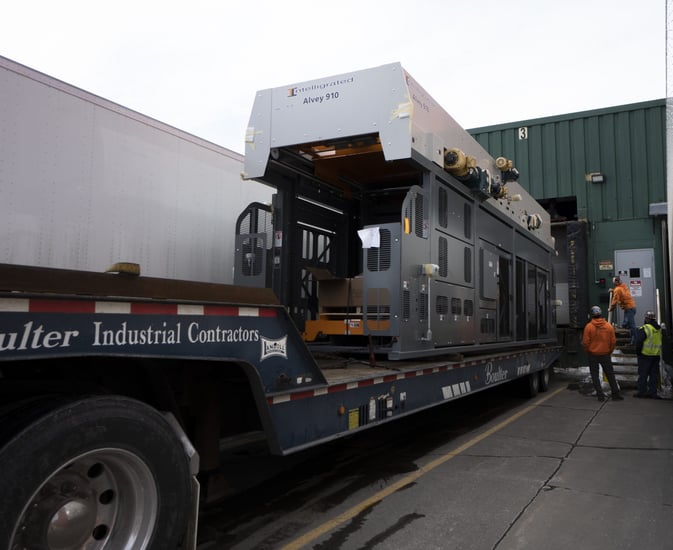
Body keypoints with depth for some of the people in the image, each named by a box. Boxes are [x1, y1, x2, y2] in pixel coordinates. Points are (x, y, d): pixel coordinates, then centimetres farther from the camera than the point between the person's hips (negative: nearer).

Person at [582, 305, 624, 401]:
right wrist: (609, 352, 13)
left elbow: (585, 342, -11)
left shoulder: (588, 326, -12)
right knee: (610, 375, 13)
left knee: (595, 376, 8)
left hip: (593, 355, -2)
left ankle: (600, 395, 6)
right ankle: (616, 394, 15)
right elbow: (613, 342, 0)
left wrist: (588, 352, 6)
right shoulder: (609, 326, -4)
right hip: (605, 355, 2)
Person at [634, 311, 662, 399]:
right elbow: (661, 341, 16)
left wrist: (638, 352, -3)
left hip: (645, 355, -6)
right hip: (656, 354, 6)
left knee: (643, 374, 1)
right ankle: (652, 392, 11)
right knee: (654, 374, 10)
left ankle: (642, 391, 2)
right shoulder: (659, 329, 8)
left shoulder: (644, 329, -14)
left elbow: (638, 342, -15)